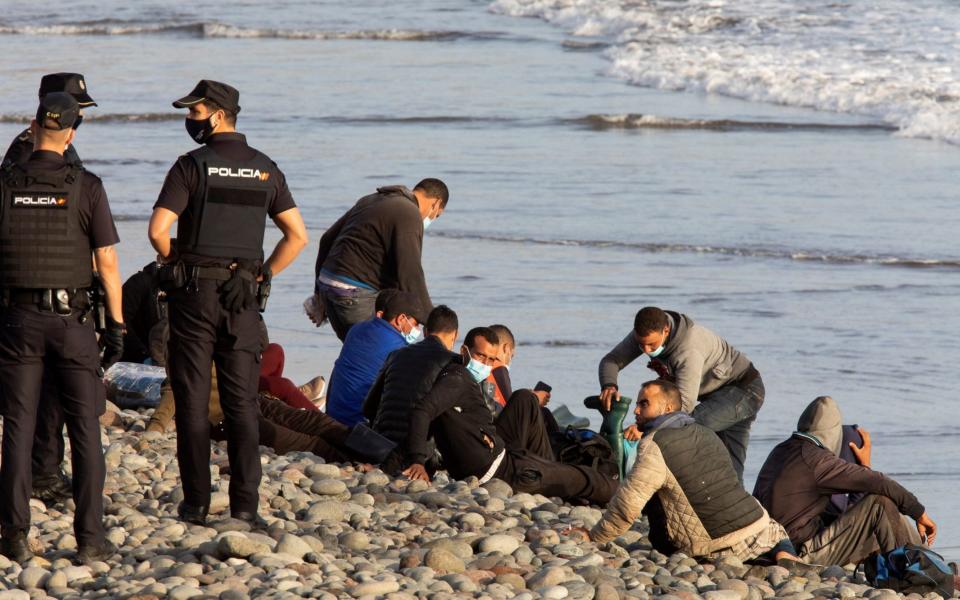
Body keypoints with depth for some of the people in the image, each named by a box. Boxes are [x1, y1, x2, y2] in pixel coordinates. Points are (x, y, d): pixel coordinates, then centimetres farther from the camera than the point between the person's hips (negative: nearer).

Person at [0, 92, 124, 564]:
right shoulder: (86, 187, -6)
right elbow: (107, 262, -6)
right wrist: (116, 325, 1)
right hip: (71, 320, -1)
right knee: (85, 429, 3)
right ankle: (89, 537, 0)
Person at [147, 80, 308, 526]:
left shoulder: (192, 166, -7)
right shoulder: (265, 169, 7)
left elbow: (158, 229, -14)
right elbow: (298, 236, 5)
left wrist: (175, 263, 4)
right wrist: (263, 275, 11)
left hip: (194, 293, -3)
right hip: (243, 297, 3)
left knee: (192, 401, 2)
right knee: (242, 402, 6)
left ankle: (196, 503, 2)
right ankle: (245, 503, 0)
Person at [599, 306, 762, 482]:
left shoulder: (689, 350, -37)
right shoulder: (646, 335, -13)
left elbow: (685, 403, -42)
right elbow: (611, 360, -13)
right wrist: (609, 385, -36)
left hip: (745, 390, -9)